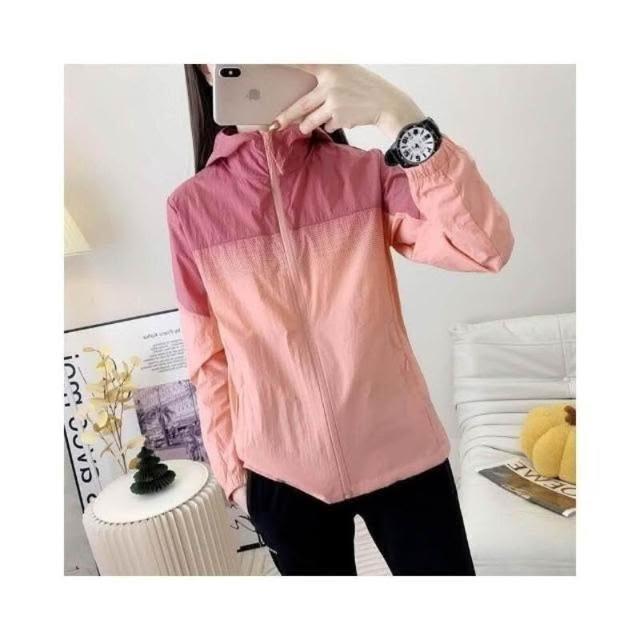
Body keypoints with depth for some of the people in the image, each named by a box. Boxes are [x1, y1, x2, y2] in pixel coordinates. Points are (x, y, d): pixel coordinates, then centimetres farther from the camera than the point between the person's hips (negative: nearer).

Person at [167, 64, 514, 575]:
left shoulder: (367, 174, -7)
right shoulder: (191, 208, -5)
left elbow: (488, 248, -22)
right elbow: (209, 356, 2)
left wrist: (396, 115, -30)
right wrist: (229, 467, 7)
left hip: (402, 452, 0)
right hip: (281, 473, 1)